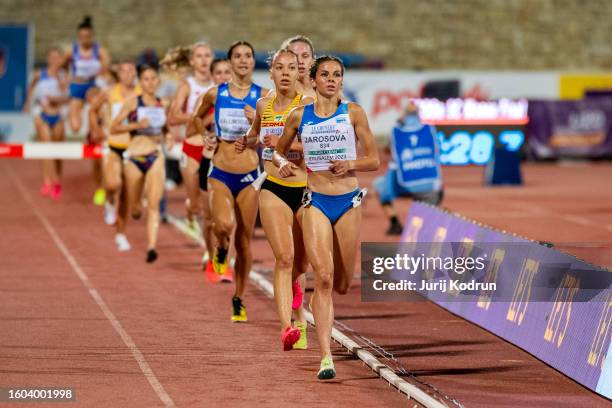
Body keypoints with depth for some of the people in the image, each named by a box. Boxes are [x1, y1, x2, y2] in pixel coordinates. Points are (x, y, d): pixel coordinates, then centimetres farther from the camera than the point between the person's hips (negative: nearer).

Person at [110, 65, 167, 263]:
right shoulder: (133, 103, -2)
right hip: (135, 156, -1)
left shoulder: (163, 105, 8)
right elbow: (113, 128, -6)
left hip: (156, 157, 1)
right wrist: (136, 125, -19)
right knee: (133, 206, 10)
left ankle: (151, 247, -20)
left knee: (154, 204, -14)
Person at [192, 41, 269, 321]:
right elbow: (197, 117, 22)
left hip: (249, 176, 0)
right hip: (220, 174, 0)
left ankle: (238, 299, 21)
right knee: (224, 225, -28)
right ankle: (221, 251, 8)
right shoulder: (215, 94, 3)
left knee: (244, 242, 5)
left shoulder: (262, 96, -1)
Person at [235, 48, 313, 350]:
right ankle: (286, 327, -24)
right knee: (284, 257, -16)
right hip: (273, 189, 1)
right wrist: (247, 141, 10)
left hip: (304, 188, -1)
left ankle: (292, 290, 47)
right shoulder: (264, 105, 8)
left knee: (301, 263, 12)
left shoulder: (307, 106, -4)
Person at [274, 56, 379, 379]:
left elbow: (374, 160, 4)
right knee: (323, 278, -15)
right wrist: (282, 163, -4)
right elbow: (278, 150, 19)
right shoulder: (299, 116, 4)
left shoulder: (353, 113, 2)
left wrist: (351, 165, -16)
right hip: (315, 203, -1)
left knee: (342, 285, 8)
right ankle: (325, 357, -17)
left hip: (349, 202, 1)